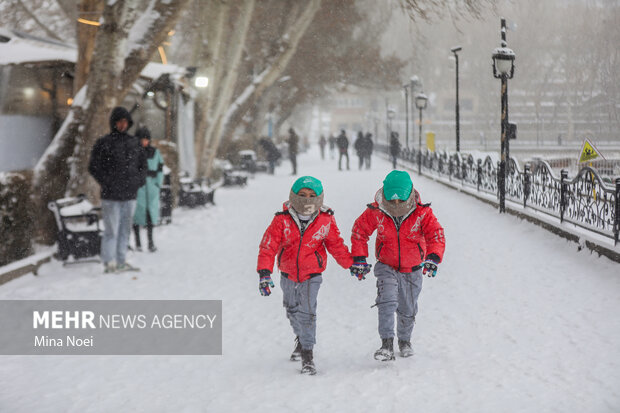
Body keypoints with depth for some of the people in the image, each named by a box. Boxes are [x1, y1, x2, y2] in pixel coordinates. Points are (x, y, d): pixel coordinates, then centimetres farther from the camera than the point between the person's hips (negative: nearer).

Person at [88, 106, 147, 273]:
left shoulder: (134, 143, 13)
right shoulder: (103, 143, -2)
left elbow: (143, 163, 22)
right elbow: (94, 167, -3)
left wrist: (140, 180, 7)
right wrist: (107, 183, -10)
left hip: (130, 195, 5)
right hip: (111, 196, -5)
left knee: (125, 230, 9)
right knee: (111, 230, -7)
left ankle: (121, 261, 16)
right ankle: (109, 262, -3)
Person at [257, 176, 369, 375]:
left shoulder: (326, 221, -10)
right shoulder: (282, 219, -14)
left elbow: (336, 245, 4)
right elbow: (268, 246, -16)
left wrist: (352, 263, 7)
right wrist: (264, 272, -26)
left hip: (312, 274, -2)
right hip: (288, 274, 2)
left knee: (307, 312, -15)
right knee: (292, 310, 22)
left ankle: (307, 355, -6)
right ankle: (300, 338, 50)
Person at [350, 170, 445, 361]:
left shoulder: (422, 212, -18)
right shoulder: (376, 212, -17)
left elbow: (436, 234, -18)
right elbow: (359, 231, -5)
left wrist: (433, 257, -35)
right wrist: (359, 258, -12)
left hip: (413, 270, 1)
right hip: (387, 266, -1)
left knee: (408, 310, 14)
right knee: (387, 301, -24)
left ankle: (405, 340, 40)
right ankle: (387, 344, -23)